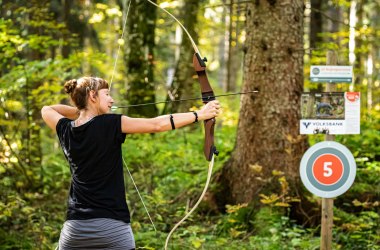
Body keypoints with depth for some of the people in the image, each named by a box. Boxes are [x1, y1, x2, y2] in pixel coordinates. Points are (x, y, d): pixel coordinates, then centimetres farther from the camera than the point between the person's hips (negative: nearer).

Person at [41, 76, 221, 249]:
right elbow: (157, 125, -8)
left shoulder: (66, 130, 5)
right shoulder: (109, 125, -9)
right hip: (112, 227, -4)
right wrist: (200, 114, -1)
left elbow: (46, 110, 27)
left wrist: (80, 111, 22)